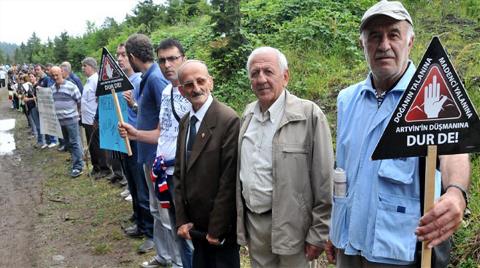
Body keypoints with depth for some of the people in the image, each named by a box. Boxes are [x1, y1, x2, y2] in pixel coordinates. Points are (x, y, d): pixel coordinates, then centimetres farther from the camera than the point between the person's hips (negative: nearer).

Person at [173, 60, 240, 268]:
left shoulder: (228, 120, -18)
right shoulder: (185, 121, 5)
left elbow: (229, 180, -19)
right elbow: (179, 172, 8)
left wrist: (217, 229, -15)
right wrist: (181, 219, 2)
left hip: (220, 227, -6)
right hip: (194, 224, 7)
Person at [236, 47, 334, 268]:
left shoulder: (309, 115, -14)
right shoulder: (248, 114, 6)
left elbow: (323, 181, -13)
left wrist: (318, 234, -11)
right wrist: (239, 220, 13)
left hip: (290, 225, -5)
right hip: (251, 222, 6)